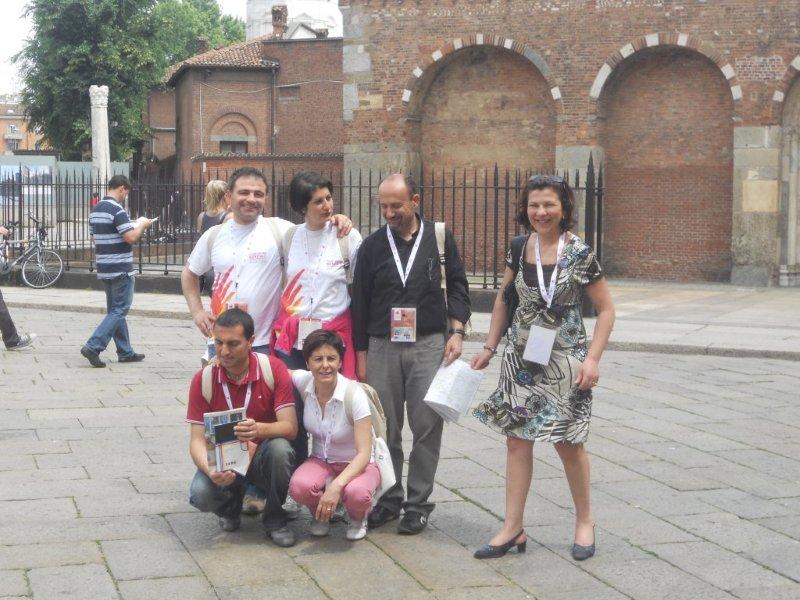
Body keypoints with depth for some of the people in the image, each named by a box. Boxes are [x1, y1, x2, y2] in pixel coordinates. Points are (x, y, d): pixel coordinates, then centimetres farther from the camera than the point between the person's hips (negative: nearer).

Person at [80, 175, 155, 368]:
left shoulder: (96, 210, 12)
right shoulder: (117, 210, -16)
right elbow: (131, 237, -22)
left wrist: (134, 225, 19)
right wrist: (142, 225, -2)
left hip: (104, 269, 9)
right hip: (121, 270, -9)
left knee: (115, 310, 13)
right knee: (119, 311, -5)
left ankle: (125, 352, 18)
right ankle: (93, 346, -14)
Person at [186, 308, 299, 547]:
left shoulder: (273, 369, -14)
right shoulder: (203, 380, -11)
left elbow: (290, 427, -20)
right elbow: (197, 439, -13)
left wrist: (259, 429, -43)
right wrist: (210, 470, -35)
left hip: (263, 456, -1)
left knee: (279, 448, -35)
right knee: (201, 495, -30)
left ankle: (275, 520, -9)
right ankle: (231, 506, 11)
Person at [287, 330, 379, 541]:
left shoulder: (354, 395, -24)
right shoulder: (303, 381, -14)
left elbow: (364, 453, -26)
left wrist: (336, 485, -39)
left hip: (356, 464, -3)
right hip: (320, 461, 3)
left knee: (357, 493, -38)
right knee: (299, 486, -33)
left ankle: (358, 517, 1)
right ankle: (320, 515, 4)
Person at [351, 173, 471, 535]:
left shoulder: (439, 238, 5)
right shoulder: (372, 246, 8)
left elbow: (457, 287, 8)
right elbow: (360, 302, 9)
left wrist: (456, 332, -4)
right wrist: (361, 354, 6)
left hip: (429, 345, -1)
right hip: (382, 346, 1)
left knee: (427, 426, -2)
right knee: (385, 429, 4)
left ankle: (418, 503, 8)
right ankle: (388, 499, 16)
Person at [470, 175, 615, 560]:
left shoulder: (579, 253, -9)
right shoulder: (520, 249, 2)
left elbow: (606, 309, -5)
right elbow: (503, 299, 14)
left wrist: (592, 358, -13)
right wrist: (489, 348, 10)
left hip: (564, 361, -4)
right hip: (521, 358, 4)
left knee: (568, 443, 4)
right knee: (517, 439, 4)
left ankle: (584, 522, 24)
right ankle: (513, 528, 11)